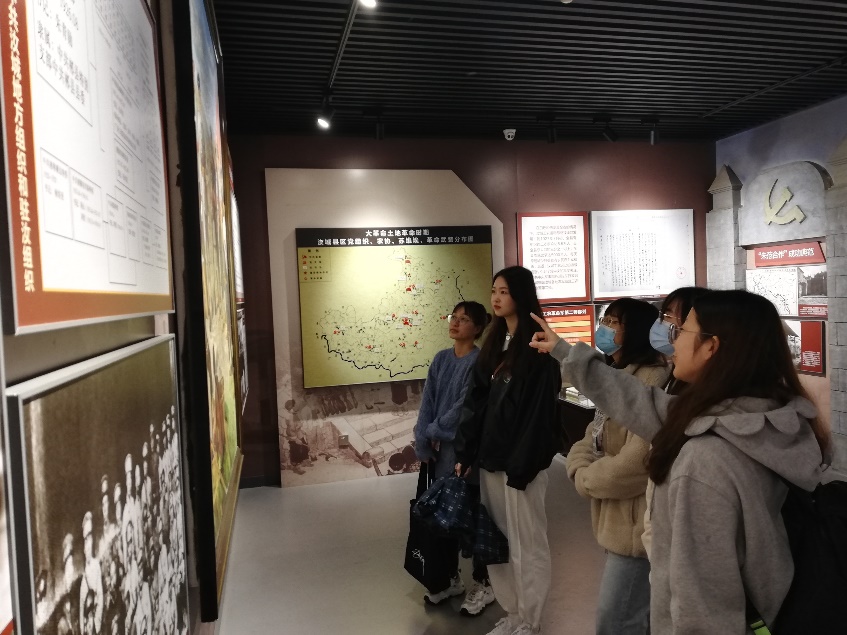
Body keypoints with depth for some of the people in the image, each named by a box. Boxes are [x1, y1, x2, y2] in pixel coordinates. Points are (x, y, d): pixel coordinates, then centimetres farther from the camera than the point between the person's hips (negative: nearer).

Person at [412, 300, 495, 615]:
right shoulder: (440, 359, 7)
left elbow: (466, 406, -17)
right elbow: (427, 403, 3)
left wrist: (434, 431, -9)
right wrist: (423, 446, -5)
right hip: (440, 451, 6)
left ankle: (482, 584, 24)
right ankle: (451, 578, 33)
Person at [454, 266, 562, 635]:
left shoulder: (537, 348, -11)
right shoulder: (495, 343, 12)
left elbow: (538, 411, -16)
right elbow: (475, 401, 10)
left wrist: (521, 466, -17)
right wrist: (465, 453, 7)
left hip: (520, 462, -7)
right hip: (491, 457, 7)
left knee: (526, 545, 6)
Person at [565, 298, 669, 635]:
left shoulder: (653, 380, -23)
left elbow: (636, 463, -28)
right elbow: (594, 435, 12)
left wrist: (586, 479, -12)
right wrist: (580, 467, -10)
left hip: (636, 520, -9)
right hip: (615, 517, 9)